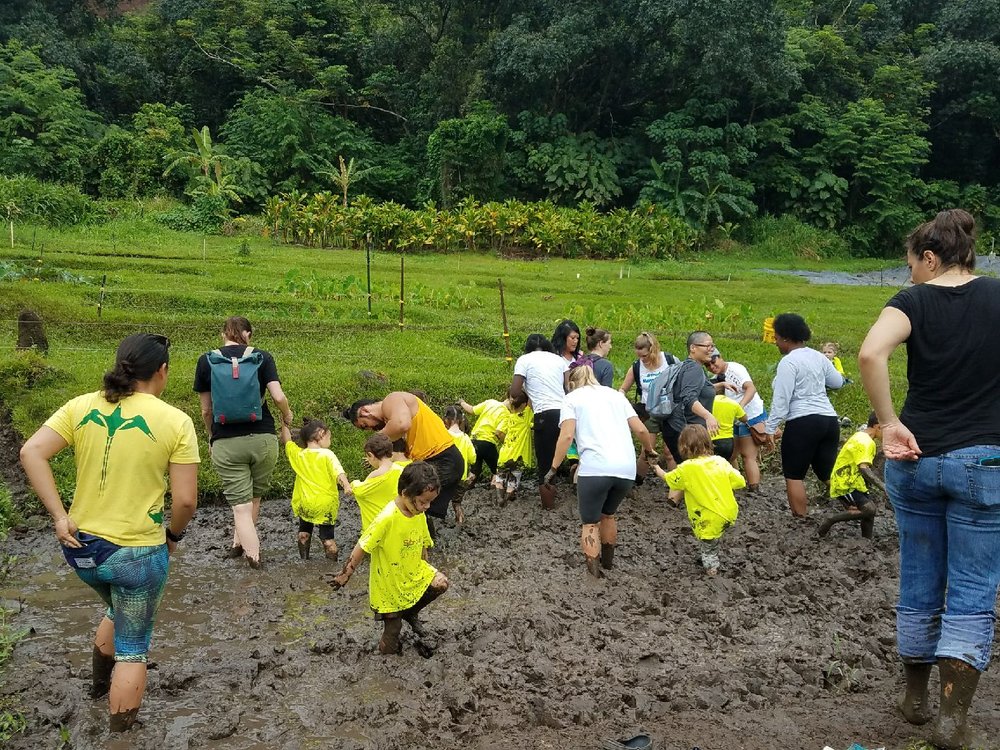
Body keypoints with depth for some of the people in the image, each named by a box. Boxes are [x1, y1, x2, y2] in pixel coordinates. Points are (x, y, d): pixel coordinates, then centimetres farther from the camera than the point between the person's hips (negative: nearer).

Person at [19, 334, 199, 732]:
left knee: (118, 611, 36)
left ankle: (99, 684, 53)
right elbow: (185, 500, -14)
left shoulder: (81, 406, -2)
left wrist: (59, 516, -8)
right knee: (132, 649, 16)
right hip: (137, 555, -5)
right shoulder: (175, 421, -13)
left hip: (81, 546, 5)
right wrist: (173, 535, 5)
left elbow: (31, 453, -11)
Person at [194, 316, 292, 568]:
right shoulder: (261, 357, 0)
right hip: (262, 440, 1)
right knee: (255, 498, 20)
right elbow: (278, 396, -9)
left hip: (226, 443, -1)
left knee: (240, 504, 3)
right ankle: (239, 543, 34)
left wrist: (211, 436, 22)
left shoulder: (206, 361, 3)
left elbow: (206, 409, 6)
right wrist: (287, 416, 12)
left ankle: (253, 554, -4)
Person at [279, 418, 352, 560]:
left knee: (304, 532, 25)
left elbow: (286, 441, 18)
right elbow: (338, 472, -29)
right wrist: (346, 486, -41)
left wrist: (285, 424, 25)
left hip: (304, 503, 4)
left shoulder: (298, 454, 0)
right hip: (325, 504, -4)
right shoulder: (327, 454, -14)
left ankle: (304, 559, 35)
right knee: (327, 536, 4)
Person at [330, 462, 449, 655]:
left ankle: (411, 612, 14)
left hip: (414, 574, 6)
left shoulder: (419, 514, -8)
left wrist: (424, 570, 16)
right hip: (389, 583, -6)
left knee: (440, 583, -12)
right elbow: (362, 547, -24)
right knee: (393, 628, 5)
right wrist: (344, 575, -18)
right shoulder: (387, 518, -31)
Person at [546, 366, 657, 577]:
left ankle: (594, 573, 1)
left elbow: (567, 436, -3)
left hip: (595, 468, -5)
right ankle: (607, 561, 40)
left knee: (590, 523, 9)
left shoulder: (572, 398, 13)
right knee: (608, 514, 28)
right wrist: (649, 450, 36)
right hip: (627, 468, 5)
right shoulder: (615, 394, 25)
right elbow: (640, 430, 18)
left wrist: (554, 467, 4)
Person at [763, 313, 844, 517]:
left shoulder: (789, 362, -10)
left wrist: (770, 428, -9)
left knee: (794, 475, 3)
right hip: (829, 419, 8)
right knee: (827, 473, 13)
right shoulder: (818, 357, 12)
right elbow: (837, 381, 26)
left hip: (802, 423, -7)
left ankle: (800, 520, 4)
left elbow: (781, 399, -13)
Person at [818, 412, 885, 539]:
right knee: (869, 510, -21)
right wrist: (883, 487, -40)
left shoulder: (860, 436, 11)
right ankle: (831, 520, -11)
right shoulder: (866, 442, -20)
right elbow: (864, 468, -34)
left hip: (851, 482, 11)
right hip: (844, 485, -11)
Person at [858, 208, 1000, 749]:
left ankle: (916, 694, 30)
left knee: (919, 581, 15)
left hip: (914, 458, 1)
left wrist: (889, 423, -14)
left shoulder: (913, 301, -3)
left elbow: (870, 353, -23)